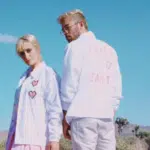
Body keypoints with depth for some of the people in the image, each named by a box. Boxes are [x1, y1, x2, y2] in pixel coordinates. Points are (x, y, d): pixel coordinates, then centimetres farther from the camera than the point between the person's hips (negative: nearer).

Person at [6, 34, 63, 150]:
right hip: (18, 137, 7)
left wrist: (54, 137, -15)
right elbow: (18, 108, 17)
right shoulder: (24, 77, 20)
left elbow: (55, 108, -8)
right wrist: (11, 137, 12)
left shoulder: (48, 74, 0)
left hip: (36, 138, -7)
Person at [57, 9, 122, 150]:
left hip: (83, 115, -5)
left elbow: (69, 84, -3)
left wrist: (66, 117, 1)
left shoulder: (75, 46, 3)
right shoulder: (109, 50, 19)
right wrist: (111, 112, 14)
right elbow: (117, 88, 13)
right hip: (106, 116, 5)